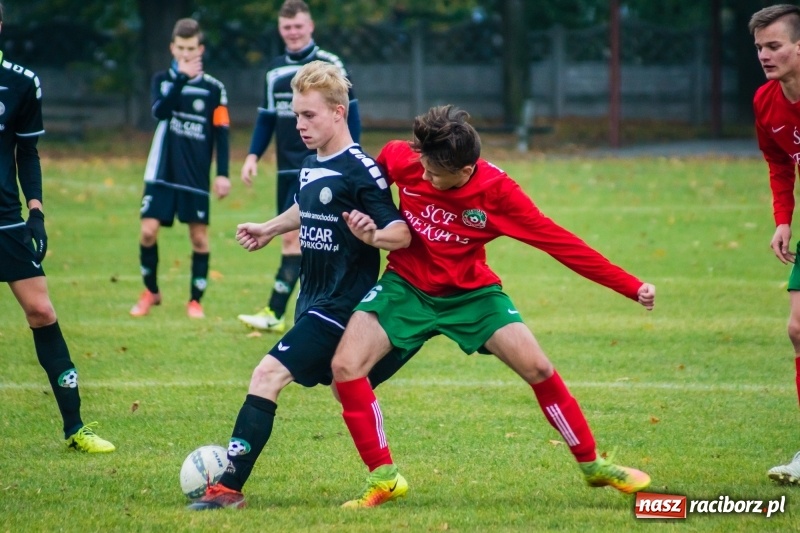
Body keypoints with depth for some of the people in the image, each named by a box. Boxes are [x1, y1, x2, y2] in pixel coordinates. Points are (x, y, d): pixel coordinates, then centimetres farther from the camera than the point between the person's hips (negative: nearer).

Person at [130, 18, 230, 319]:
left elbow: (221, 133, 3)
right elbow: (160, 111, -15)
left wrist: (222, 174, -4)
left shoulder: (213, 88, 2)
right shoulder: (163, 80, 5)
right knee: (148, 231, -6)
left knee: (199, 236, -1)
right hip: (161, 174, 1)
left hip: (196, 177, -1)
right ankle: (151, 292, 15)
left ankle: (195, 300, 12)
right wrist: (181, 78, -23)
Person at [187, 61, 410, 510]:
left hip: (340, 305, -9)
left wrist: (372, 236, -39)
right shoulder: (310, 167, 9)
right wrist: (269, 230, 34)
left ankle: (229, 486, -21)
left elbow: (403, 233, -20)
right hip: (314, 300, 9)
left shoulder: (360, 171, -17)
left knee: (269, 374, -17)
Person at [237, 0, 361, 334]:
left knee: (293, 237, -14)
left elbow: (350, 116, -5)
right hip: (287, 168, 7)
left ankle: (275, 314, -18)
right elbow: (266, 118, 18)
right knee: (304, 241, 7)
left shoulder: (329, 66, -5)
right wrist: (253, 156, 6)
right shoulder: (275, 70, 12)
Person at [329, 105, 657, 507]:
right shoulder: (401, 158, -19)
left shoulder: (496, 191, -23)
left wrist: (631, 287, -22)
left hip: (471, 291, -1)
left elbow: (558, 242, -20)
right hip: (406, 286, 1)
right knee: (345, 366, -18)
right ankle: (383, 478, -6)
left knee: (537, 369, -11)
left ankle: (592, 465, 10)